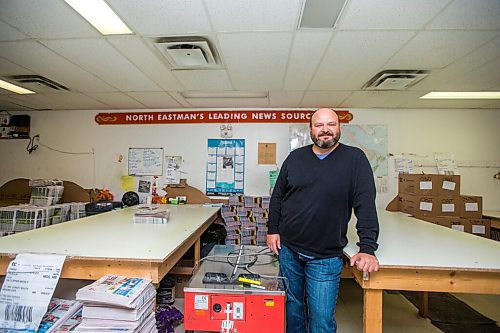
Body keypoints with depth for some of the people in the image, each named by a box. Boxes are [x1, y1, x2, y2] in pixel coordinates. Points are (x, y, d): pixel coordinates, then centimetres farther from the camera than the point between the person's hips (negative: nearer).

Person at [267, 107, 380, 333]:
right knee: (292, 306, 22)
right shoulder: (295, 157, 2)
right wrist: (272, 229, 4)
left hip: (325, 257, -3)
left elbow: (366, 206, -10)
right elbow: (277, 196, 8)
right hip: (287, 249, 3)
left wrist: (367, 249, -15)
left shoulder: (355, 159, -6)